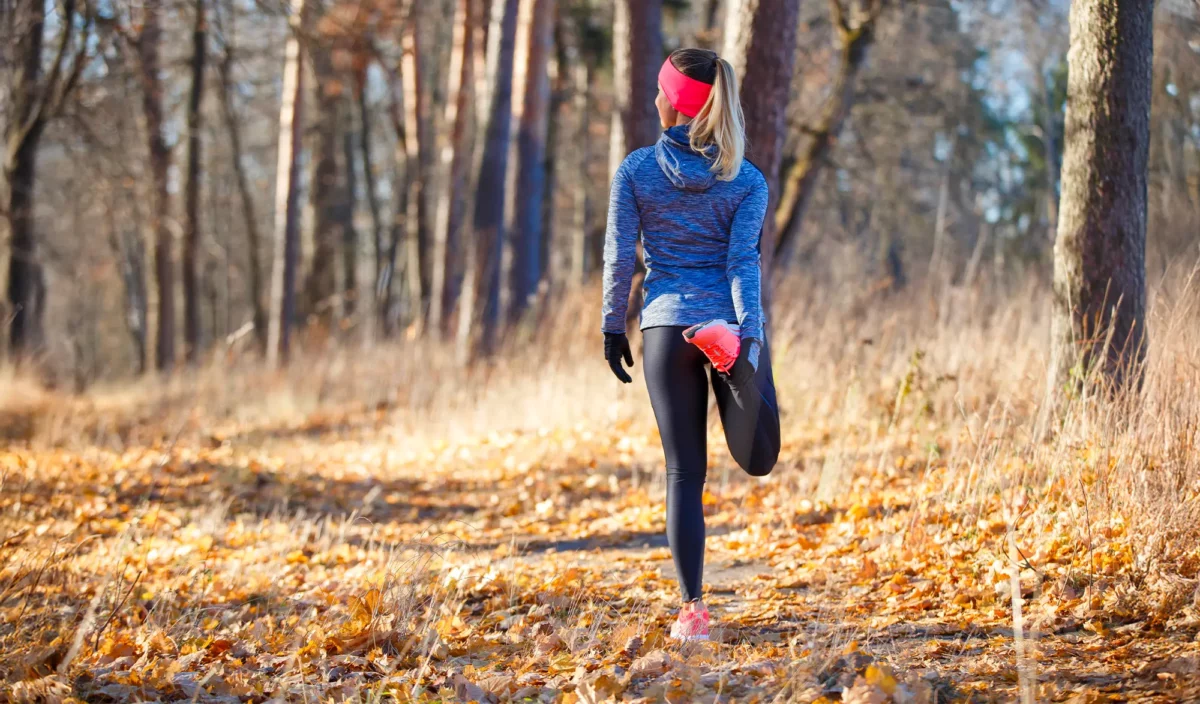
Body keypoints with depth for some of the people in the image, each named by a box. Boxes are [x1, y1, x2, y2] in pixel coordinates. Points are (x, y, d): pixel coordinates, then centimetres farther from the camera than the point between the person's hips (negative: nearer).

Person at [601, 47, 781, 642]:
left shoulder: (635, 171, 0)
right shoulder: (747, 181, 2)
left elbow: (620, 256, 0)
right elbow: (743, 260, -8)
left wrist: (613, 327, 10)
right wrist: (748, 333, -15)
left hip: (665, 325, 0)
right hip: (731, 324, 0)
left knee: (685, 474, 5)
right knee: (758, 461, 7)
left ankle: (692, 609, -2)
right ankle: (743, 376, -27)